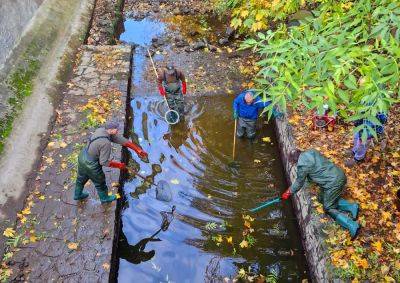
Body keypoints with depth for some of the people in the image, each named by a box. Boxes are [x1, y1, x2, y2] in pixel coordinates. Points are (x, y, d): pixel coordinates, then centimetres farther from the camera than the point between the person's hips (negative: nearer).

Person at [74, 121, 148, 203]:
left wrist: (138, 150, -4)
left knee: (81, 178, 32)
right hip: (91, 165, -8)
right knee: (100, 182, 20)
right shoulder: (106, 143, -34)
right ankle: (104, 198, 46)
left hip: (82, 157, 8)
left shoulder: (102, 130, -7)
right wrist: (119, 165, -12)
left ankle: (78, 194, 57)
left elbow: (123, 140, -6)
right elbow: (104, 162, -26)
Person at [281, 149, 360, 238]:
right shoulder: (310, 152, 10)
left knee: (329, 209, 3)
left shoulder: (302, 164, -13)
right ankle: (351, 206, 13)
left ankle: (352, 225, -9)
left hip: (333, 183, -9)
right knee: (322, 198, 21)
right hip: (340, 174, 9)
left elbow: (299, 183, 0)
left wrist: (289, 192, 17)